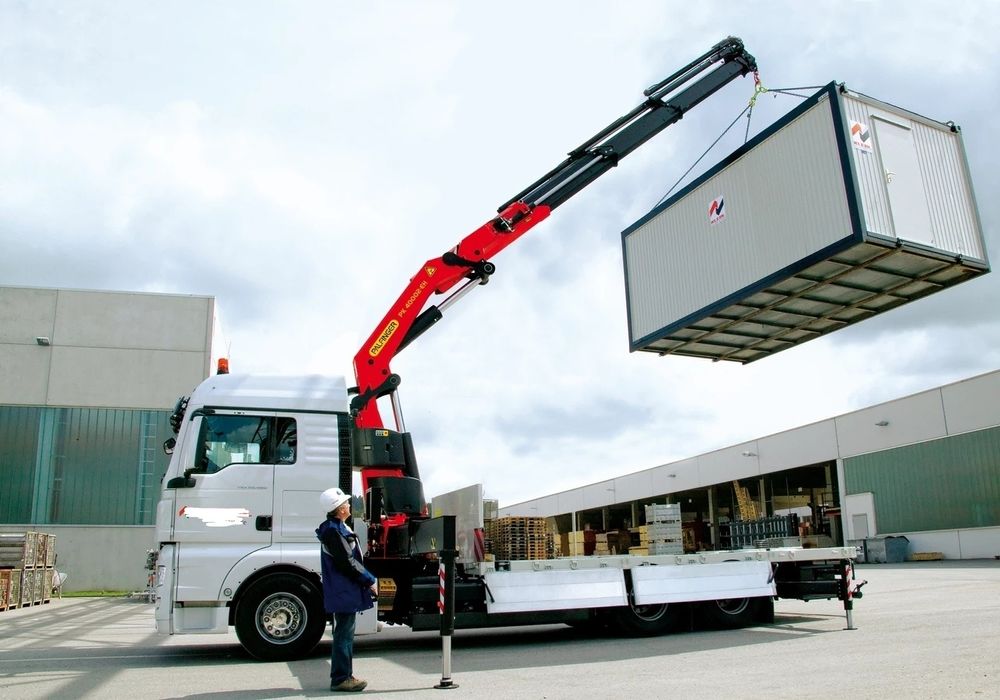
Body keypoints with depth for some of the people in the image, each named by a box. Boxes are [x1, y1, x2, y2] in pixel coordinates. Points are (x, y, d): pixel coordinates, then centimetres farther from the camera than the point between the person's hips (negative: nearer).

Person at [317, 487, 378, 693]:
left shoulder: (338, 528, 14)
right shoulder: (333, 531, -19)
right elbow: (348, 563, -21)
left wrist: (367, 578, 13)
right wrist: (369, 581, -13)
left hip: (344, 590, 11)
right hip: (344, 592, -11)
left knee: (345, 634, 15)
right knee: (344, 634, -4)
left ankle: (344, 675, 23)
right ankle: (340, 678, 2)